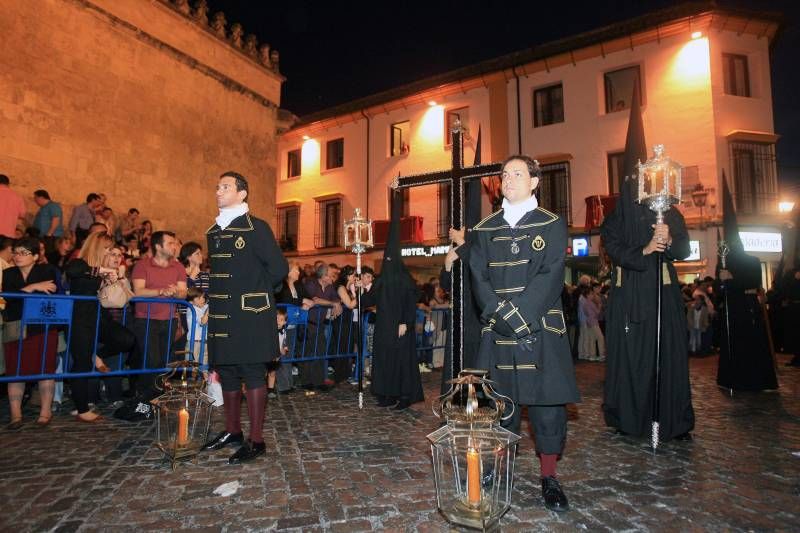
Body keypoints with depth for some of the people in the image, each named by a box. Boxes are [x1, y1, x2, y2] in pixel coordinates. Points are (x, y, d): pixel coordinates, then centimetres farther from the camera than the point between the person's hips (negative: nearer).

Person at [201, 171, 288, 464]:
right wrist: (216, 296, 11)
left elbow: (279, 268, -9)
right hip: (222, 315, 7)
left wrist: (255, 294, -1)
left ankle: (256, 440, 7)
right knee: (226, 372, 14)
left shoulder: (256, 227, -7)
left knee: (252, 374, -1)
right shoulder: (214, 231, 15)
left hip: (250, 315, -7)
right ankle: (232, 430, 30)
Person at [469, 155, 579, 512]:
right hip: (497, 332, 2)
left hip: (541, 329, -1)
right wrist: (504, 316, -11)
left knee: (547, 402, 4)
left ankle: (549, 477, 19)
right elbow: (478, 278, 2)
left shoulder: (552, 225, 4)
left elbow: (549, 278, -7)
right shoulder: (485, 229, 10)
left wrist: (520, 317, -16)